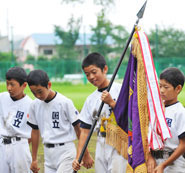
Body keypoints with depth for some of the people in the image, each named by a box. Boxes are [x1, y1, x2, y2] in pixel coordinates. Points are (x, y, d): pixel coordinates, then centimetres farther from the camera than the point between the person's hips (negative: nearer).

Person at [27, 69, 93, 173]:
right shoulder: (35, 105, 4)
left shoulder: (65, 102, -12)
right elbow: (35, 131, 14)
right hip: (48, 152, 6)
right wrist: (34, 159, 17)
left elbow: (78, 128, -7)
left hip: (66, 151, -5)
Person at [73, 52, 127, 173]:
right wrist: (78, 158, 3)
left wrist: (111, 102, -19)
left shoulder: (120, 90, -4)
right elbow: (85, 130, 10)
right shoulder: (91, 99, 12)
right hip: (101, 146, 6)